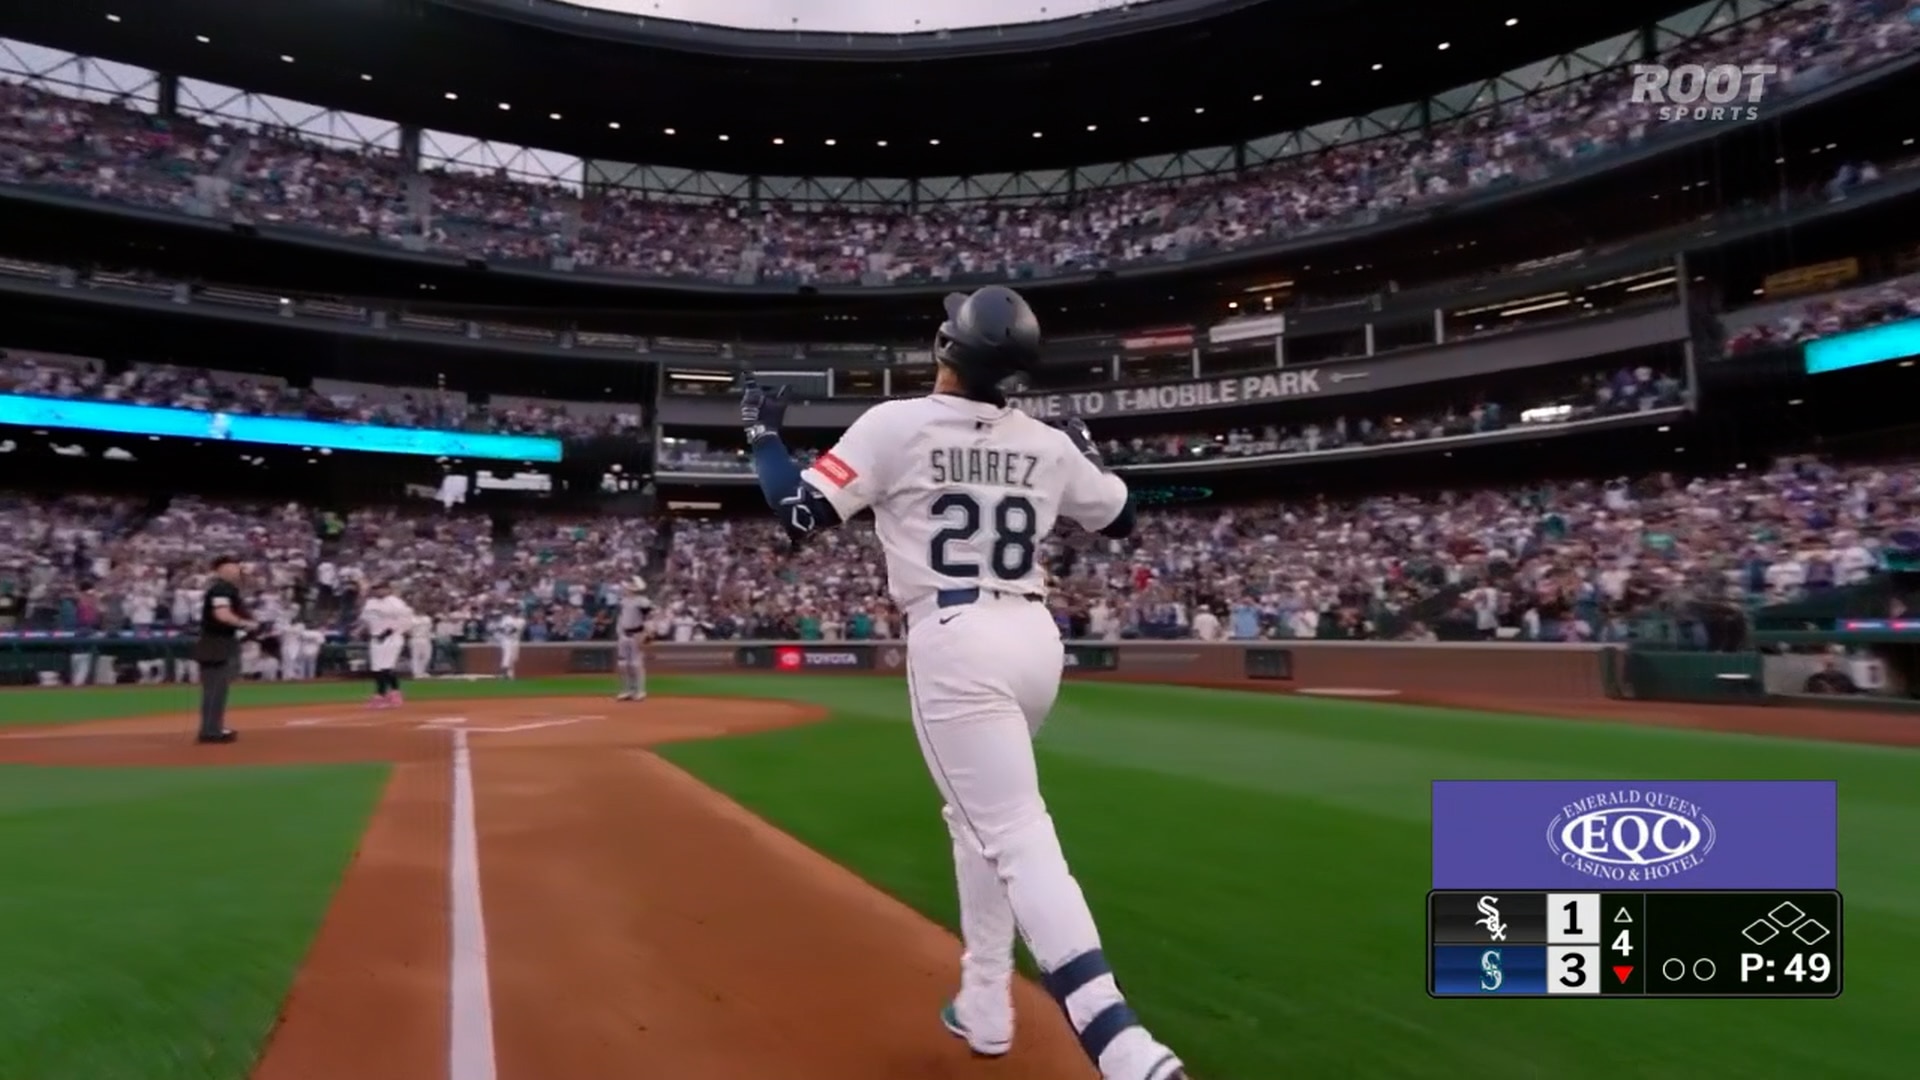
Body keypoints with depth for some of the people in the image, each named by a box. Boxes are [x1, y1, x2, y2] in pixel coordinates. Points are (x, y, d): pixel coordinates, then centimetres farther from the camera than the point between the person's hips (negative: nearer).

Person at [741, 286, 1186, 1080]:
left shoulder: (896, 424, -6)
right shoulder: (1050, 443, 8)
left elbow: (799, 515, -8)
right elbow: (1123, 520, 21)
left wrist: (762, 432, 8)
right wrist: (1085, 450, 36)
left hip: (955, 644, -6)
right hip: (1035, 639, 6)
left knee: (1017, 837, -9)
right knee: (980, 813, 23)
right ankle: (984, 1009, 31)